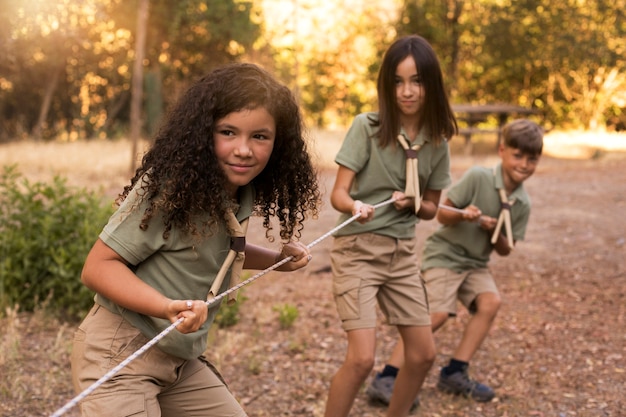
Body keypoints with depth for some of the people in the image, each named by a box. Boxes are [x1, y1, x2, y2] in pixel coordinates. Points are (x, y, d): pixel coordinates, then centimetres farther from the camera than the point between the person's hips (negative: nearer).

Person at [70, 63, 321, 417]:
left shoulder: (242, 194, 0)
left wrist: (277, 259, 7)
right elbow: (98, 266, -21)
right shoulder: (170, 188, -22)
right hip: (121, 353, -8)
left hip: (183, 361, 8)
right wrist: (168, 307, -35)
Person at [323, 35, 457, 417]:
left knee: (423, 353, 9)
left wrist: (413, 203, -13)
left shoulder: (437, 141, 1)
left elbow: (431, 209, 10)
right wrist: (356, 206, -38)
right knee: (362, 358, -15)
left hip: (403, 252, 6)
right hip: (358, 249, -5)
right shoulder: (367, 126, -12)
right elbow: (338, 193, -15)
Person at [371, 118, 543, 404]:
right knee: (437, 313, -19)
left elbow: (505, 250, 5)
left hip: (476, 263, 6)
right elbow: (442, 214, -13)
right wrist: (462, 215, -33)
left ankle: (455, 373, -2)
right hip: (445, 253, -6)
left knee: (490, 302, -16)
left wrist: (496, 232, -15)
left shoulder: (522, 204, -1)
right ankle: (388, 378, -14)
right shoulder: (478, 177, -16)